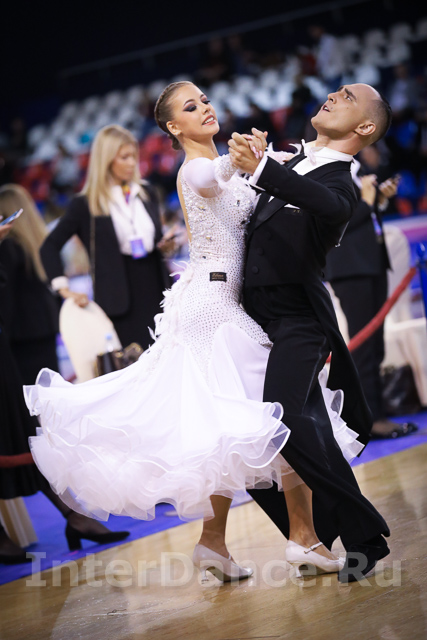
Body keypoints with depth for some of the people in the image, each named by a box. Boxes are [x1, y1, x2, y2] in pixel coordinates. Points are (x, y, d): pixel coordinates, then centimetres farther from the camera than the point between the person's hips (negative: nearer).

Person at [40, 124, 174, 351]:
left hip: (155, 290, 4)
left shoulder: (147, 193, 12)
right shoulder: (85, 204, -2)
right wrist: (65, 290, -7)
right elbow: (50, 247, 0)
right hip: (119, 300, -4)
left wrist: (165, 245, 0)